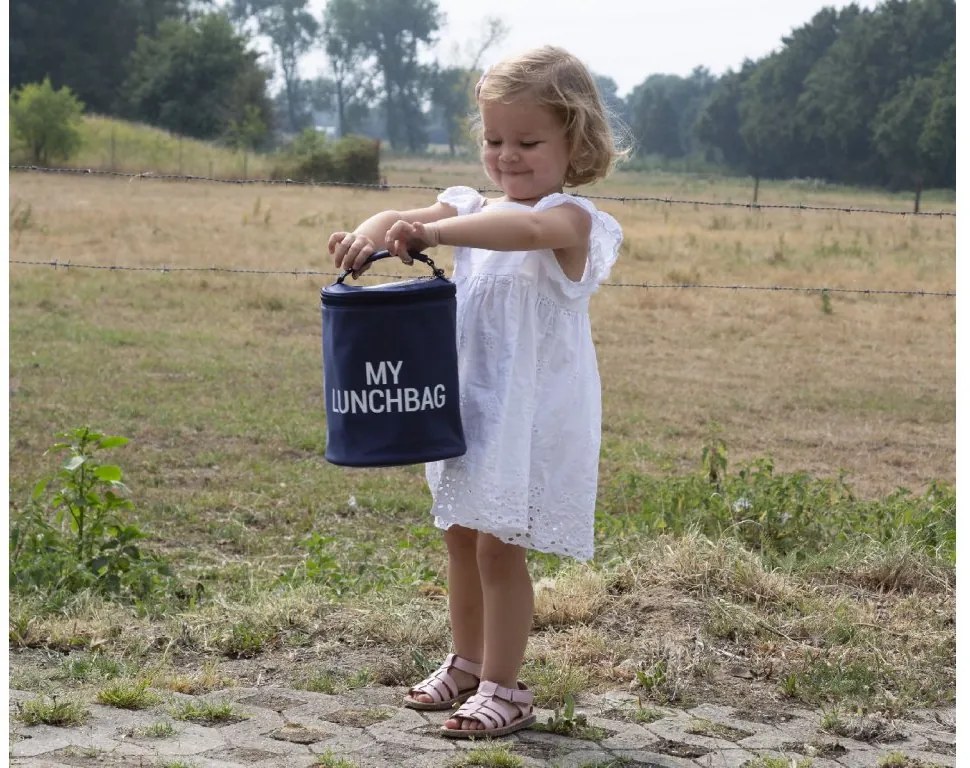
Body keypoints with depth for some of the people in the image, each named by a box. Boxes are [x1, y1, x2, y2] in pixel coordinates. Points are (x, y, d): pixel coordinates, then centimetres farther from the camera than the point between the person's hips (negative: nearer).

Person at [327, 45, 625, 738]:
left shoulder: (570, 217, -14)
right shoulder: (474, 207, 8)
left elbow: (527, 227, -38)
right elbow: (404, 219, -7)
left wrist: (435, 231, -50)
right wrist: (368, 233, -31)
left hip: (532, 413, -8)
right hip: (469, 402, 8)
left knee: (499, 546, -4)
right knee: (462, 537, 18)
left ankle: (504, 688, 10)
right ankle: (468, 663, 35)